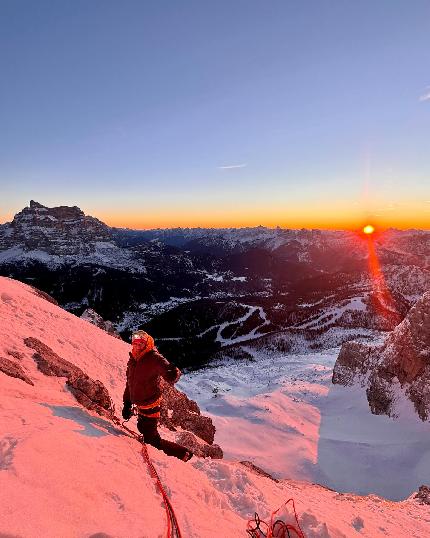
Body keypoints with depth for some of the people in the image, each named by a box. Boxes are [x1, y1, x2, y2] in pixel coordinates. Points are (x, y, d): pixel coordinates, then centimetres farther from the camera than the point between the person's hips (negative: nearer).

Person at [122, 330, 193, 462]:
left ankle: (184, 454, 12)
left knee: (152, 440, 0)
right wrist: (127, 404, 16)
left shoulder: (154, 358, -19)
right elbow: (129, 383, 16)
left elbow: (173, 373, -30)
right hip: (140, 405, 8)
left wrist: (172, 374, -52)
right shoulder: (132, 359, 5)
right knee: (142, 429, 24)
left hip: (150, 406, -8)